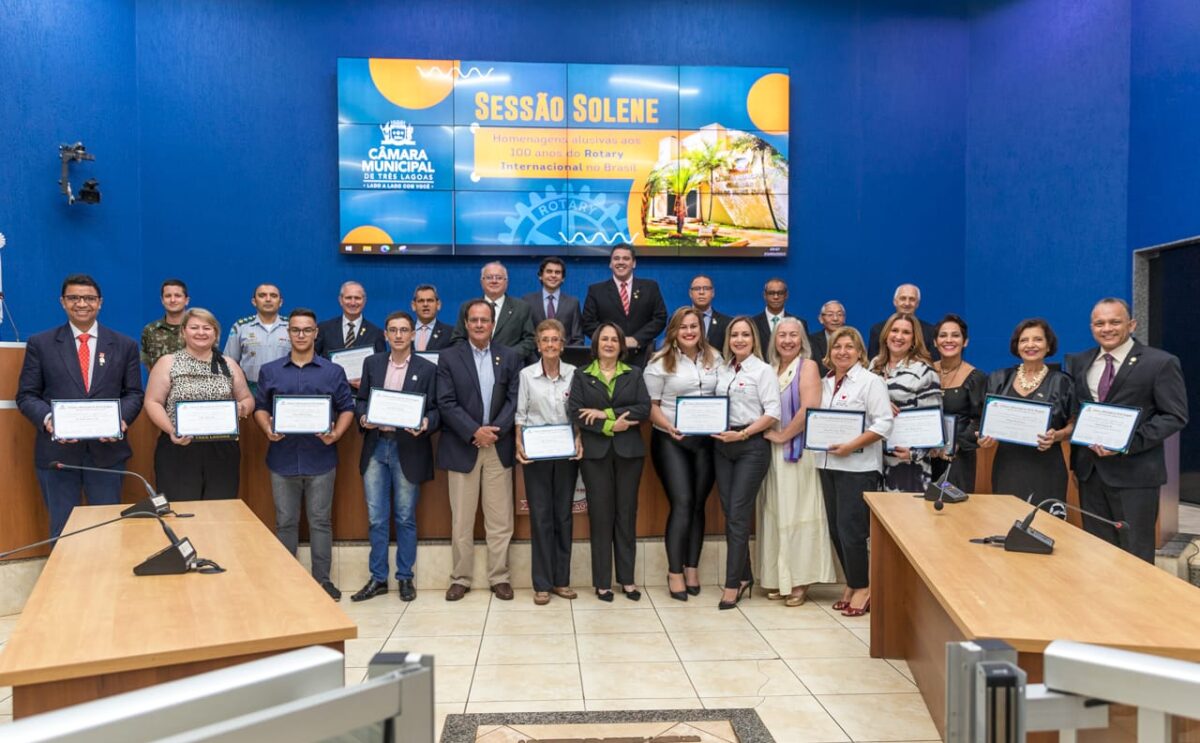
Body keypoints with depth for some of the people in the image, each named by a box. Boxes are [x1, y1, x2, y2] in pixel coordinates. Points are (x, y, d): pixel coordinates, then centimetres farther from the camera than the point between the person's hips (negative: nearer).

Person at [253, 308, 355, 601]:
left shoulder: (333, 371, 4)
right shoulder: (270, 371, 8)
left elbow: (347, 408, 4)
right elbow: (260, 407, 8)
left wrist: (336, 433, -13)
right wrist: (267, 429, -12)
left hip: (320, 459, -1)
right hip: (283, 459, 1)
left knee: (320, 521, 5)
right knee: (285, 522, 9)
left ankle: (322, 579, 14)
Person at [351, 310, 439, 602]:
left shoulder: (428, 369, -1)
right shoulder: (372, 363, 8)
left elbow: (435, 410, -1)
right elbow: (361, 400, 11)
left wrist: (425, 424, -21)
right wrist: (363, 417, -10)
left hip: (408, 449, -2)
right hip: (375, 447, 3)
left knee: (405, 518, 7)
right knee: (376, 518, 7)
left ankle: (405, 577, 20)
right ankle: (378, 578, 19)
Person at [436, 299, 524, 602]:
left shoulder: (510, 357, 7)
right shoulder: (448, 357, 2)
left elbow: (514, 399, 0)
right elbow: (446, 403, -6)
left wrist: (495, 430, -13)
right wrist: (474, 431, -15)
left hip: (499, 446, 1)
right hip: (462, 446, -1)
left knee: (500, 519, 4)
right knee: (461, 520, 6)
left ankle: (499, 577, 15)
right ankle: (460, 579, 16)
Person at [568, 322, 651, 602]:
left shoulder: (634, 374, 10)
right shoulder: (581, 375, 7)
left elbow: (645, 408, -3)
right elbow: (574, 412, -5)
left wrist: (606, 413, -12)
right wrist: (610, 426, -14)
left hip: (629, 451, 1)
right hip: (595, 452, -1)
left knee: (627, 514, 4)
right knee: (600, 515, 1)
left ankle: (627, 579, 14)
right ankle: (602, 581, 8)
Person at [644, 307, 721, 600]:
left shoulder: (714, 359, 9)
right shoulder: (660, 362, -3)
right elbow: (650, 404, -4)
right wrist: (668, 426, -19)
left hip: (706, 440, 4)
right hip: (671, 441, -4)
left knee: (698, 505, 8)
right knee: (682, 504, -9)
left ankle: (692, 569, 19)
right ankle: (675, 573, 2)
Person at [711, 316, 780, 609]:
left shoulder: (763, 370, -3)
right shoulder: (721, 371, 13)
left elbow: (773, 413, -9)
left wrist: (742, 434, -16)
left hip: (752, 445, -5)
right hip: (722, 445, 6)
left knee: (738, 514, -8)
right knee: (729, 513, 7)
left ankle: (732, 584, -2)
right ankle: (744, 576, 20)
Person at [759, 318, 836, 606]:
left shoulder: (807, 366, -4)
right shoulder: (771, 369, 13)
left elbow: (809, 409, -17)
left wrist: (783, 435, -12)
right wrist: (765, 433, -1)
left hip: (797, 450, -6)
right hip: (771, 451, 6)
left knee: (796, 512, -3)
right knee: (774, 513, 7)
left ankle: (799, 580, 5)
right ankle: (778, 577, 16)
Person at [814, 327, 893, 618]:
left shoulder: (871, 381, -5)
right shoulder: (824, 383, 14)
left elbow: (883, 423, -13)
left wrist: (852, 445, -19)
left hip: (858, 466, -6)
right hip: (828, 463, 6)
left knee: (850, 528, -6)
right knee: (835, 529, 9)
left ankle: (862, 588, 10)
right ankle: (852, 584, 23)